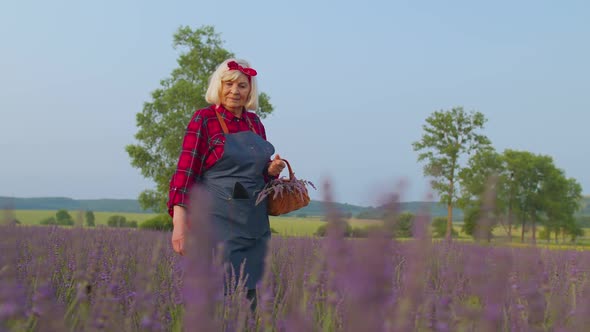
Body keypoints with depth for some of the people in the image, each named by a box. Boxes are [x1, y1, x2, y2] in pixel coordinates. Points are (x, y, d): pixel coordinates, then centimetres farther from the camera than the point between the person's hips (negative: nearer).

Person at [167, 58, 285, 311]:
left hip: (254, 224, 6)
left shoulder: (254, 122, 12)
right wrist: (179, 223, -20)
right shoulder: (204, 119, -5)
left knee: (248, 295, 7)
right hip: (218, 222, -6)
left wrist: (272, 170, -1)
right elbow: (185, 172, -10)